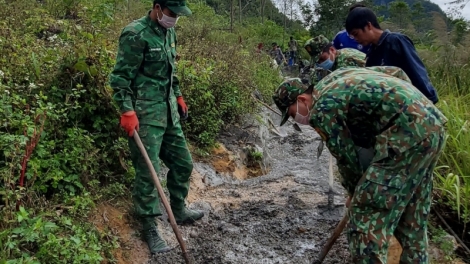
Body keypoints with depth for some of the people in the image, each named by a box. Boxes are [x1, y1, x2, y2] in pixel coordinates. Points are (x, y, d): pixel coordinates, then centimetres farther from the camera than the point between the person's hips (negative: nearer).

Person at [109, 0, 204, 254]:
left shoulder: (169, 32, 11)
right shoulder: (135, 34, -15)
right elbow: (120, 77, -16)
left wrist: (178, 96, 23)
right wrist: (127, 111, -22)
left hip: (168, 111, 9)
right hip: (145, 114, -8)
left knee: (183, 162, 15)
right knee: (148, 171, -3)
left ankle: (178, 211, 34)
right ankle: (149, 228, 12)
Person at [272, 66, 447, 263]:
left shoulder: (321, 111, -7)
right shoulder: (337, 77, 19)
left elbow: (345, 154, 0)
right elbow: (397, 72, 24)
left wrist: (354, 193, 17)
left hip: (406, 133, -10)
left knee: (367, 211, -5)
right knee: (412, 214, 20)